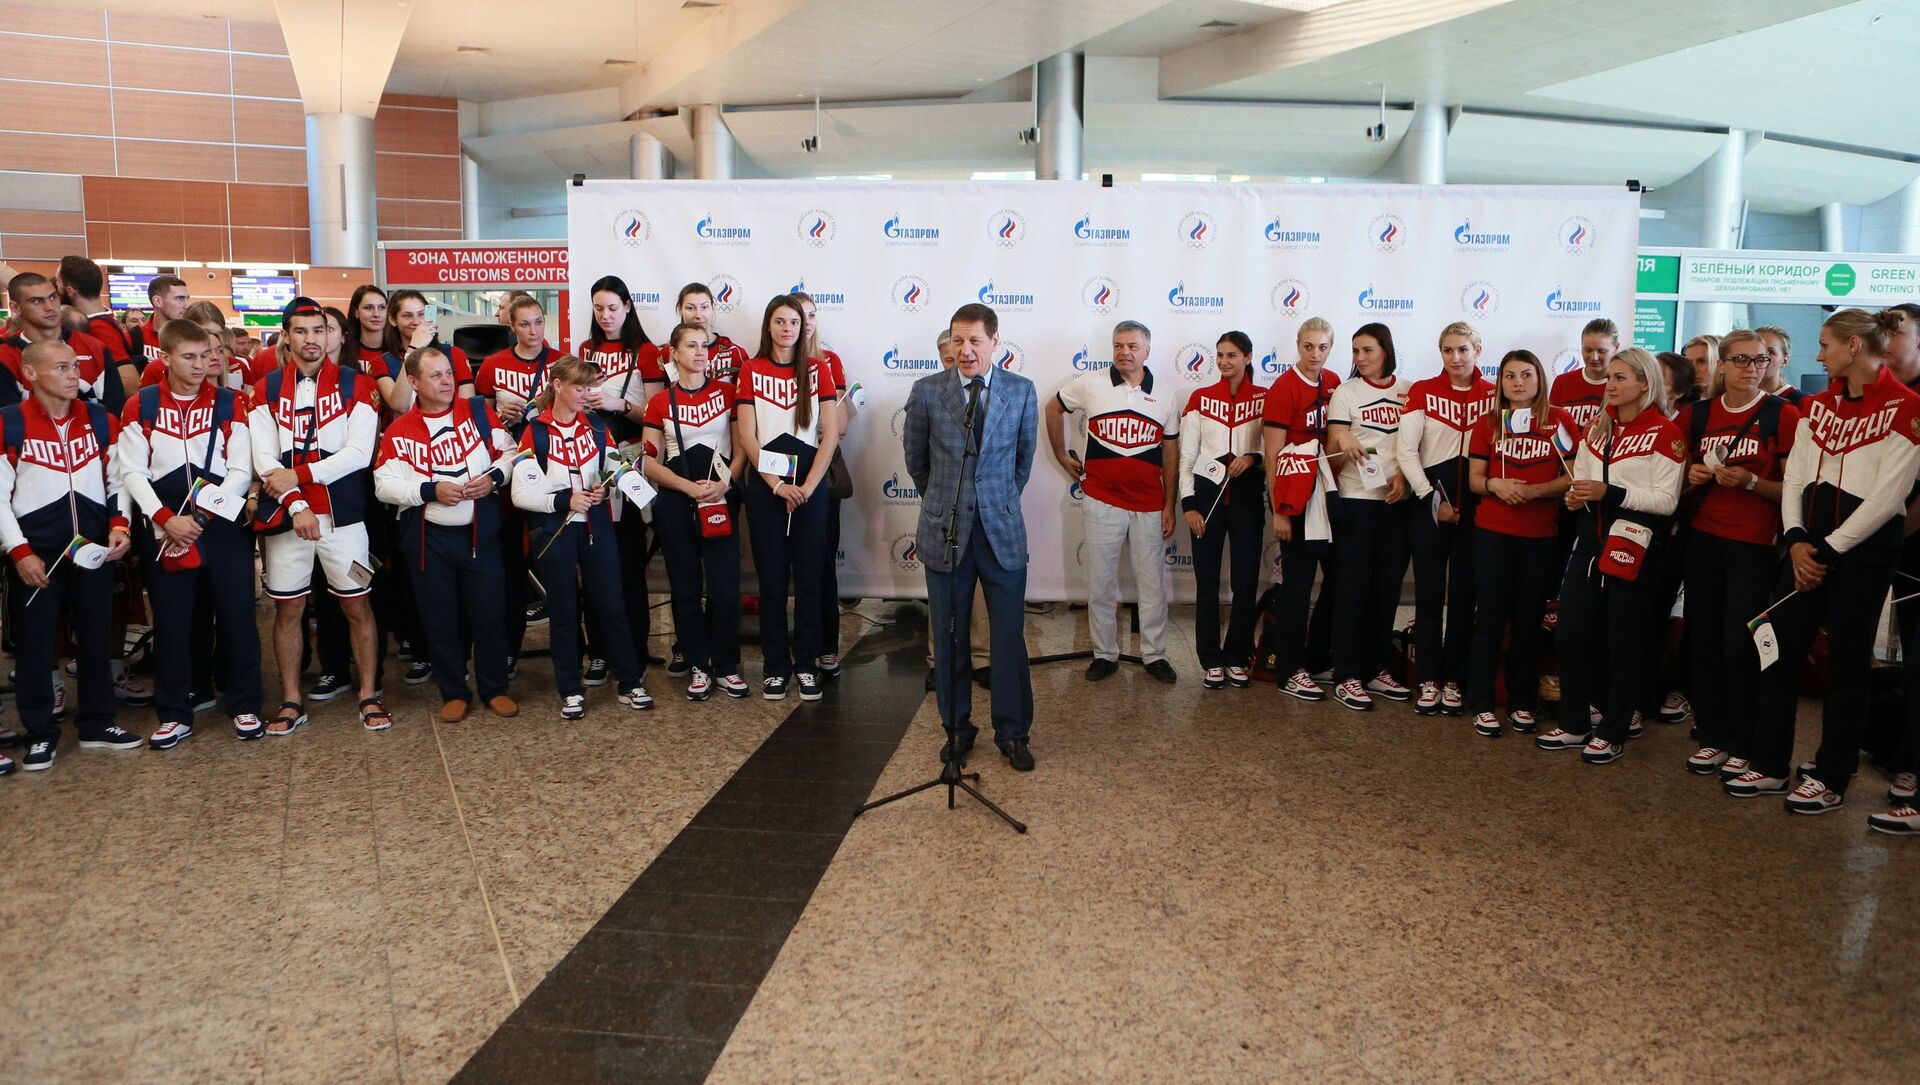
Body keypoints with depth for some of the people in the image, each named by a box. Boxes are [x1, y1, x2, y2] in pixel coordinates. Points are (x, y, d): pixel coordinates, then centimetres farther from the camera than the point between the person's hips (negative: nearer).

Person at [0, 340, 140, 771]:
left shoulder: (101, 420, 5)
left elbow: (117, 480, 13)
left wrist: (120, 524, -2)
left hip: (95, 549, 3)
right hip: (35, 553, -3)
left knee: (97, 639, 11)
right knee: (35, 646, 4)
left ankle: (98, 725, 24)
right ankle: (40, 734, 17)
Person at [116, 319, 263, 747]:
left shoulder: (231, 403, 4)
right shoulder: (140, 406, 5)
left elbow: (241, 469, -2)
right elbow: (133, 472, 1)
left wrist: (209, 511, -13)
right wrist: (165, 518, -11)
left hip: (225, 525, 0)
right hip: (166, 530, 1)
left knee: (237, 615, 0)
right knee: (171, 621, 5)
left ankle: (245, 707, 12)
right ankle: (175, 715, 15)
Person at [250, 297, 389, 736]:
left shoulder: (355, 385, 1)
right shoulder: (266, 390, 6)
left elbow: (359, 453, -9)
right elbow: (264, 458, -2)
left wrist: (298, 475, -13)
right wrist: (296, 505, -15)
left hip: (342, 513, -2)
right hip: (284, 516, 2)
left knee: (357, 604, 3)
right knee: (287, 608, 8)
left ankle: (369, 696, 14)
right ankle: (291, 702, 20)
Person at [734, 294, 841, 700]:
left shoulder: (818, 369, 6)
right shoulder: (751, 371, 5)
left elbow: (830, 434, 0)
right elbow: (747, 436, -1)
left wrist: (807, 486, -9)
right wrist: (777, 485, -10)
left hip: (810, 483, 0)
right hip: (764, 484, 0)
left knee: (809, 577, 3)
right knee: (771, 578, 4)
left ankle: (806, 664, 13)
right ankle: (775, 666, 13)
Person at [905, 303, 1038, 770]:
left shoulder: (1021, 391, 0)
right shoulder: (926, 391, -2)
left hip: (1002, 530, 0)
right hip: (944, 532, 0)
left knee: (1010, 635, 3)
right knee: (949, 637, 9)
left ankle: (1013, 734, 17)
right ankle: (956, 728, 25)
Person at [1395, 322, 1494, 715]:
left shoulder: (1494, 394, 4)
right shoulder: (1423, 391, 0)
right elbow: (1406, 449, -6)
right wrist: (1432, 498, -9)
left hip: (1474, 502, 1)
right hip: (1430, 500, -1)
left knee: (1463, 594, 6)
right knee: (1429, 594, 2)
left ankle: (1454, 680, 15)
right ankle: (1428, 681, 10)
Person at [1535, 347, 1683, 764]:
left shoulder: (1664, 433, -8)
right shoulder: (1597, 426, 12)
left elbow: (1666, 500, -13)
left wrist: (1611, 493, -20)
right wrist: (1575, 495, -2)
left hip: (1635, 545, -6)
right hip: (1591, 538, 6)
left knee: (1623, 641, 3)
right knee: (1571, 633, 7)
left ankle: (1613, 733, 15)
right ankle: (1574, 724, 20)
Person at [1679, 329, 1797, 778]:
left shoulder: (1782, 415, -4)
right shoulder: (1698, 414, 8)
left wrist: (1750, 482, -20)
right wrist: (1693, 476, 0)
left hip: (1754, 544, -4)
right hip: (1703, 539, 4)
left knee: (1740, 646, -4)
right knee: (1704, 640, 7)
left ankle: (1743, 747, 9)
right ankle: (1712, 737, 18)